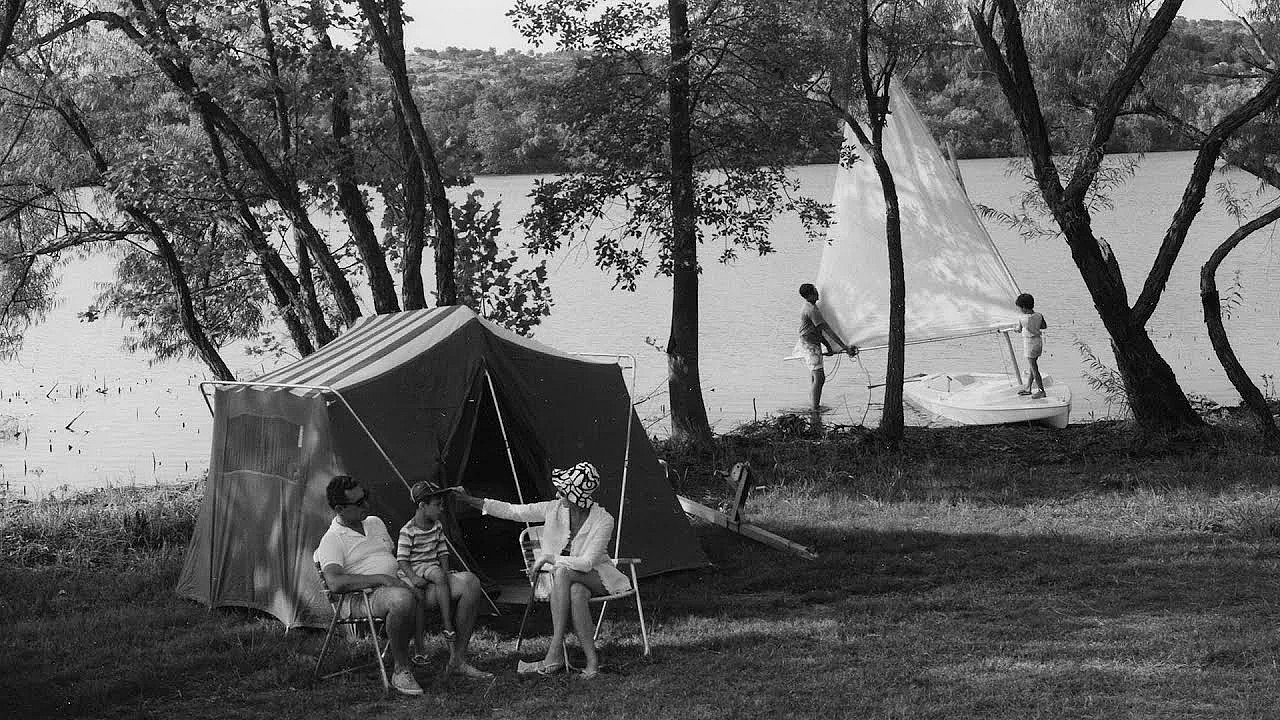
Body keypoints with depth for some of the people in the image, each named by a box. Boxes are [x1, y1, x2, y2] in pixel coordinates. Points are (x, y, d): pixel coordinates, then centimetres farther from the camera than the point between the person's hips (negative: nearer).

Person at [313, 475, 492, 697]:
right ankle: (401, 671, -24)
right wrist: (381, 579, -25)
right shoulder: (331, 540, -5)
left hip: (404, 584, 8)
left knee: (469, 582, -3)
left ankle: (457, 660, -2)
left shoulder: (375, 523, 21)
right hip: (373, 595, -8)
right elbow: (335, 582, -21)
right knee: (402, 598, -45)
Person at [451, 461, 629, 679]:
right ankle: (592, 659, -34)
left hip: (596, 577, -3)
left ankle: (554, 655, -39)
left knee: (562, 572, -37)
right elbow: (512, 511, -3)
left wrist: (548, 558, -23)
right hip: (564, 579, 3)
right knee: (576, 594, -37)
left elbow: (586, 562, -24)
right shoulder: (553, 509, -7)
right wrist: (469, 500, -6)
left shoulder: (603, 520, -20)